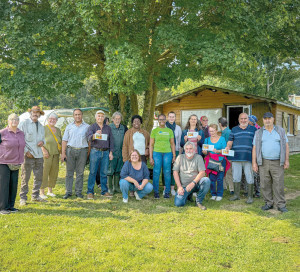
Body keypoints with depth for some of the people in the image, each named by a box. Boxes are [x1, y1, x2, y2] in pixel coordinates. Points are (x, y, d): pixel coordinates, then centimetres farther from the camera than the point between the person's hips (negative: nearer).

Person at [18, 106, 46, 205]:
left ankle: (35, 195, 23)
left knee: (39, 176, 10)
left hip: (39, 154, 6)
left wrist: (42, 142, 1)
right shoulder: (24, 123, -2)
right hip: (28, 155, -6)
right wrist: (26, 151, -14)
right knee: (25, 177, -3)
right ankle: (23, 198, 7)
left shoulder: (41, 126, 16)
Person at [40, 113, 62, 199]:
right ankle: (41, 192, 4)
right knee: (44, 173, -4)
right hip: (47, 154, -6)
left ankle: (50, 190, 21)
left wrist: (61, 151, 8)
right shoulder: (44, 129, -3)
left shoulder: (58, 130, 14)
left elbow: (60, 142, 21)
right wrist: (44, 150, -18)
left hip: (56, 155, 6)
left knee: (54, 173, 9)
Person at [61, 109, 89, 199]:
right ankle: (68, 192, 7)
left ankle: (79, 192, 10)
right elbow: (64, 140, 8)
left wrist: (88, 153, -1)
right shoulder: (69, 126, 12)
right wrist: (63, 153, -1)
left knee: (80, 172, 3)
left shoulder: (87, 127, 8)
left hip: (82, 151, -1)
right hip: (70, 150, 1)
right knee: (69, 172, 1)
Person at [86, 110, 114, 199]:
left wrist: (111, 152, 7)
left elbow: (111, 141, 15)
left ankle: (104, 191, 16)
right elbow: (89, 137, -16)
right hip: (95, 151, -3)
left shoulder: (108, 128, 14)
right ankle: (90, 192, 3)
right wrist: (95, 135, -37)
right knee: (93, 172, -3)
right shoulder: (92, 127, 2)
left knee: (104, 173, 7)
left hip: (105, 152, 3)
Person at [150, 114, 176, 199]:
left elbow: (172, 144, 12)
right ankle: (156, 192, 8)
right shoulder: (154, 131, 7)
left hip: (167, 153, 1)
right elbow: (151, 144, 5)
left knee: (167, 173, 2)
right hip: (157, 153, -1)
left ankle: (167, 192, 11)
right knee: (156, 172, -2)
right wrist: (151, 157, -1)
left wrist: (174, 156, 5)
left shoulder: (169, 131, 12)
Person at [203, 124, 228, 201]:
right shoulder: (207, 139, 11)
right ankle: (213, 195, 10)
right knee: (211, 178, 0)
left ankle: (219, 195, 4)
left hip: (220, 161, -2)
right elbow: (204, 151, 8)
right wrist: (206, 151, -14)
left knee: (219, 178, -5)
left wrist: (217, 151, -21)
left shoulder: (222, 139, 4)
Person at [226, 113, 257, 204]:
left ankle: (250, 197, 11)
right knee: (236, 177, 9)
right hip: (236, 158, 2)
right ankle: (236, 195, 22)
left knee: (249, 178, 1)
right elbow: (230, 141, 11)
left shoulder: (253, 129, 9)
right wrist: (228, 146, -11)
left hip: (248, 158, -2)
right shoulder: (234, 129, 13)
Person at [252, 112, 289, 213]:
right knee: (265, 184, 3)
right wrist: (254, 162, -3)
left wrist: (287, 160, -4)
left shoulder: (280, 131, 4)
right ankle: (269, 203, 16)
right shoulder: (259, 133, 5)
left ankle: (281, 205, 6)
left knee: (279, 184, -2)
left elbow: (286, 146, 3)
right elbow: (254, 148, 3)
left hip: (277, 163, -1)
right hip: (263, 162, 1)